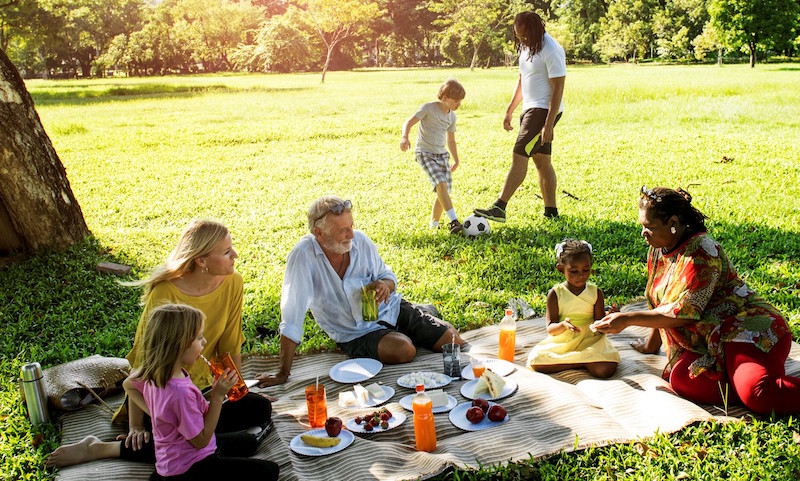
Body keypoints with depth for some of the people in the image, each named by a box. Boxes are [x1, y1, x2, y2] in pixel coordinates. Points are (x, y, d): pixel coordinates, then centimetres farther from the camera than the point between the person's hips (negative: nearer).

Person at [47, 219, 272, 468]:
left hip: (203, 386, 6)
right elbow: (142, 359, -17)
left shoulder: (233, 284, -9)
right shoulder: (165, 294, -22)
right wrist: (135, 425, -15)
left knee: (261, 408, -18)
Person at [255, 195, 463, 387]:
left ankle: (422, 314, 29)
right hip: (356, 335, -3)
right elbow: (292, 317, -26)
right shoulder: (303, 256, -25)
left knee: (453, 342, -2)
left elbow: (387, 275, 5)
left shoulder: (360, 241, -12)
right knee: (404, 350, -31)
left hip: (393, 310, 4)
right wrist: (283, 373, -25)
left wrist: (385, 284, -22)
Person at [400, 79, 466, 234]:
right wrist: (405, 137, -37)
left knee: (444, 191, -2)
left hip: (442, 154, 7)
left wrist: (456, 160, 30)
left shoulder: (452, 116, 11)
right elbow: (409, 122, -17)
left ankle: (434, 224, 15)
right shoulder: (428, 108, -9)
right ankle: (454, 221, -28)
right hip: (425, 153, -7)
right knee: (441, 184, -25)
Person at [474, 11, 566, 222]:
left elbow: (558, 89, -19)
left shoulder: (551, 51, -17)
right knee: (542, 161, 10)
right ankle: (551, 212, 16)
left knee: (519, 156, -14)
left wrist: (548, 125, -24)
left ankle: (499, 208, -16)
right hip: (530, 109, 9)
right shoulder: (526, 47, 11)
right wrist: (510, 110, 19)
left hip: (545, 110, -9)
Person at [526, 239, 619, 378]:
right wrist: (563, 325, -30)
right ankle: (582, 362, -14)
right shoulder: (555, 294, -3)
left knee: (605, 369, -29)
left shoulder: (596, 292, 2)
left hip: (589, 340, 0)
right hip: (561, 342, 1)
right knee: (535, 361, -25)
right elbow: (551, 329, -7)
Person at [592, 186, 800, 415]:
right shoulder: (658, 252, 11)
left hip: (744, 328, -7)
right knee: (680, 379, -27)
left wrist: (627, 319, -17)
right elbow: (659, 304, 24)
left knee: (760, 396, -34)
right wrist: (652, 344, 32)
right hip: (704, 344, 7)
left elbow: (682, 312, -20)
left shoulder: (701, 251, -15)